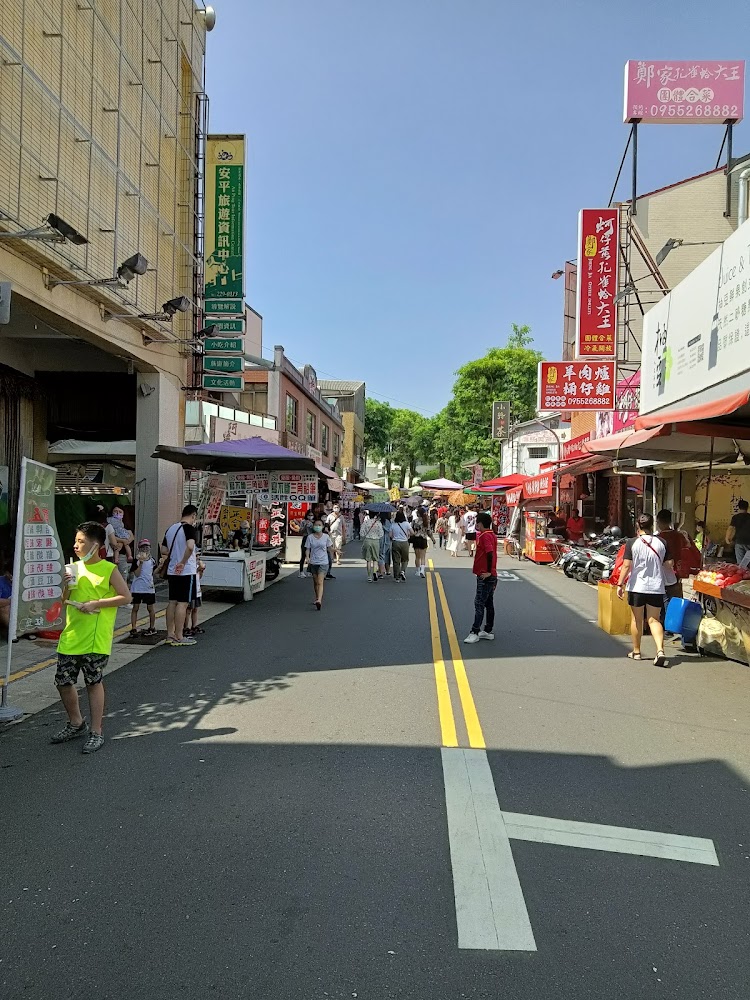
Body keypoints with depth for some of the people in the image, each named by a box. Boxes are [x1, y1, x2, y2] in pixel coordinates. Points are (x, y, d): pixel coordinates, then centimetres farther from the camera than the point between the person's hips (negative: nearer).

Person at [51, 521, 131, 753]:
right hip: (71, 635, 6)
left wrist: (96, 603, -17)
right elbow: (64, 600, 16)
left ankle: (96, 733, 13)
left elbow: (125, 596, -11)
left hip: (96, 638, -6)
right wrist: (66, 587, -5)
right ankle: (76, 724, 33)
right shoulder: (75, 567, 9)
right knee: (63, 681, 11)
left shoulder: (109, 570, -8)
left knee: (94, 682, 1)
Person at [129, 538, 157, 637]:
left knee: (151, 608, 9)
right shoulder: (136, 560, -5)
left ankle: (152, 628, 20)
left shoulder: (152, 560, 6)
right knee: (135, 607, 2)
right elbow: (137, 574, -14)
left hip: (149, 588, 3)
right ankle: (133, 628, 6)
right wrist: (141, 563, -21)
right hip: (137, 588, -3)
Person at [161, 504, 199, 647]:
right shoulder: (190, 528, -13)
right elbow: (190, 546, -31)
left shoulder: (170, 528, 11)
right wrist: (183, 562, -21)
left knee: (172, 602, 12)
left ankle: (170, 634, 18)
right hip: (186, 571, -8)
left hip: (172, 571, 8)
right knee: (183, 603, -2)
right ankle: (179, 637, 2)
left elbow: (163, 550, 15)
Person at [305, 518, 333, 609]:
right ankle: (317, 598, 33)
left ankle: (319, 600, -25)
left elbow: (329, 548, 7)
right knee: (315, 582, 14)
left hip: (323, 562, -2)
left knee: (320, 582, -14)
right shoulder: (310, 537, 1)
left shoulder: (326, 537, 1)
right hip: (313, 562, 2)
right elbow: (307, 549, 3)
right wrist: (307, 557, -15)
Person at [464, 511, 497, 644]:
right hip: (489, 576, 10)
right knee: (489, 604, 13)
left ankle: (475, 632, -4)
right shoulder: (491, 534, 14)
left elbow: (490, 554, -28)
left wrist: (488, 572, -22)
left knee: (479, 604, -7)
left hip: (485, 576, -10)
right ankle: (489, 631, 20)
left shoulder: (485, 536, -16)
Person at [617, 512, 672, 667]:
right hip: (656, 587, 2)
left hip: (637, 587, -2)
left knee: (636, 619, 13)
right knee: (654, 620, 7)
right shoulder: (661, 542, -1)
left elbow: (626, 565, -11)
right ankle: (660, 650, -11)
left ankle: (636, 651, 23)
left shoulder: (632, 543, -9)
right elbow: (669, 565, 5)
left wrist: (621, 584, -6)